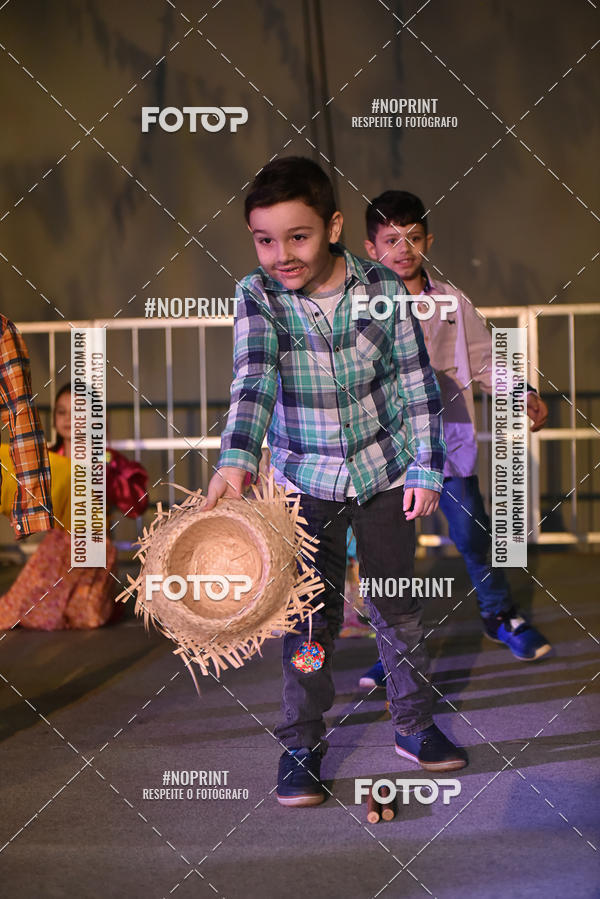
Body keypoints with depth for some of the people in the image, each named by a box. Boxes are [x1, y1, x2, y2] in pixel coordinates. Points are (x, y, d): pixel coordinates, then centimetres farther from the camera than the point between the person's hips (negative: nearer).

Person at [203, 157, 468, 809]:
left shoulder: (383, 288, -12)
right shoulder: (258, 296, -13)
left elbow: (416, 384, -4)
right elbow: (252, 380, -27)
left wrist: (425, 468, -3)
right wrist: (235, 460, -42)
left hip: (384, 472, 1)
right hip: (306, 480, -1)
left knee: (398, 606, 12)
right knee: (310, 616, 2)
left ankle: (414, 725, 30)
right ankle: (301, 746, 16)